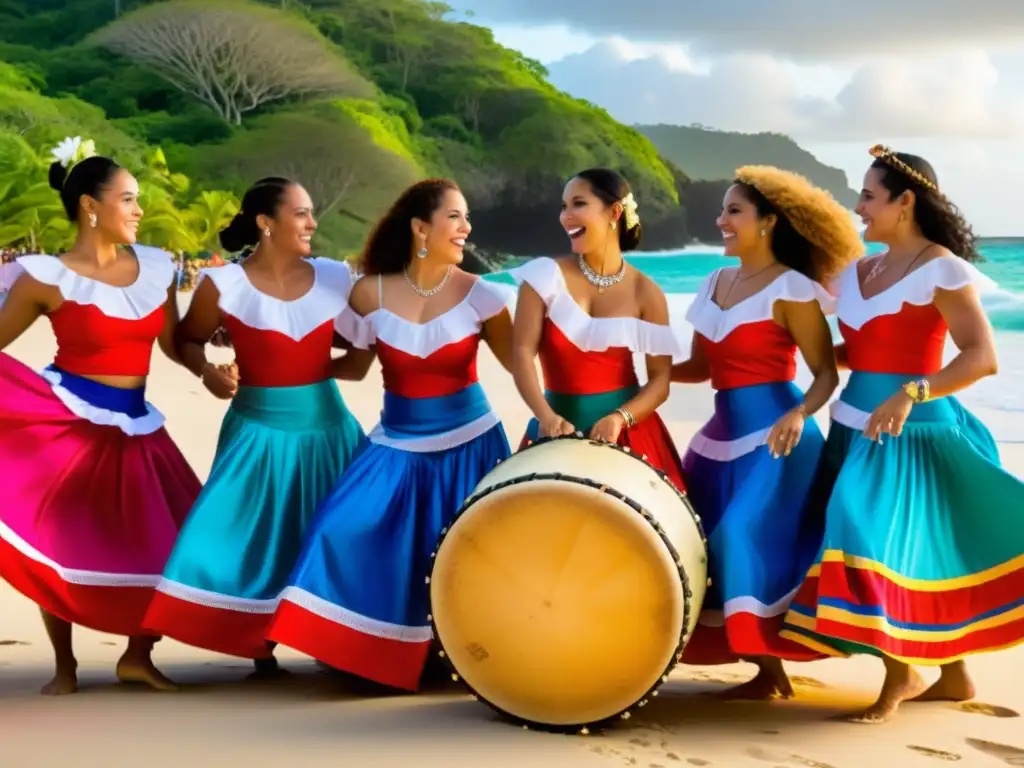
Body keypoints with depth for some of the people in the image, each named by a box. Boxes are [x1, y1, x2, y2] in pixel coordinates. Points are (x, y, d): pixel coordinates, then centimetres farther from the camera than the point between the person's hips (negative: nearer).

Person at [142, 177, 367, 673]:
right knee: (254, 537, -2)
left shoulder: (335, 278, 0)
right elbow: (188, 341, 4)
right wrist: (207, 372, -13)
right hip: (260, 430, -3)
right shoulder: (224, 285, -8)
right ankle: (259, 647, 15)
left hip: (327, 428, 3)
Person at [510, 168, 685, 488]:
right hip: (559, 428, 0)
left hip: (629, 433, 0)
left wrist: (619, 417, -19)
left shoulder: (645, 291, -1)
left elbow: (660, 379, -1)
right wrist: (546, 416, -25)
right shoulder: (547, 276, -2)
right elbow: (523, 354, -10)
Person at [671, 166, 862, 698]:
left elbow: (826, 374, -10)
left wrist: (799, 415, -28)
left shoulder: (791, 289, -9)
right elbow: (700, 367, 18)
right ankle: (761, 667, 13)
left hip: (773, 434, -8)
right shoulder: (715, 284, 13)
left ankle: (771, 672, -3)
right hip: (724, 432, 8)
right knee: (711, 543, 6)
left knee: (751, 538, -14)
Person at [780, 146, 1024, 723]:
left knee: (887, 547, -13)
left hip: (912, 432, -8)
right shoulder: (860, 272, 12)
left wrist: (909, 395, -30)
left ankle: (903, 672, 4)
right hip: (858, 429, 8)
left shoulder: (941, 269, -12)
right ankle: (952, 674, 22)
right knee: (917, 552, 11)